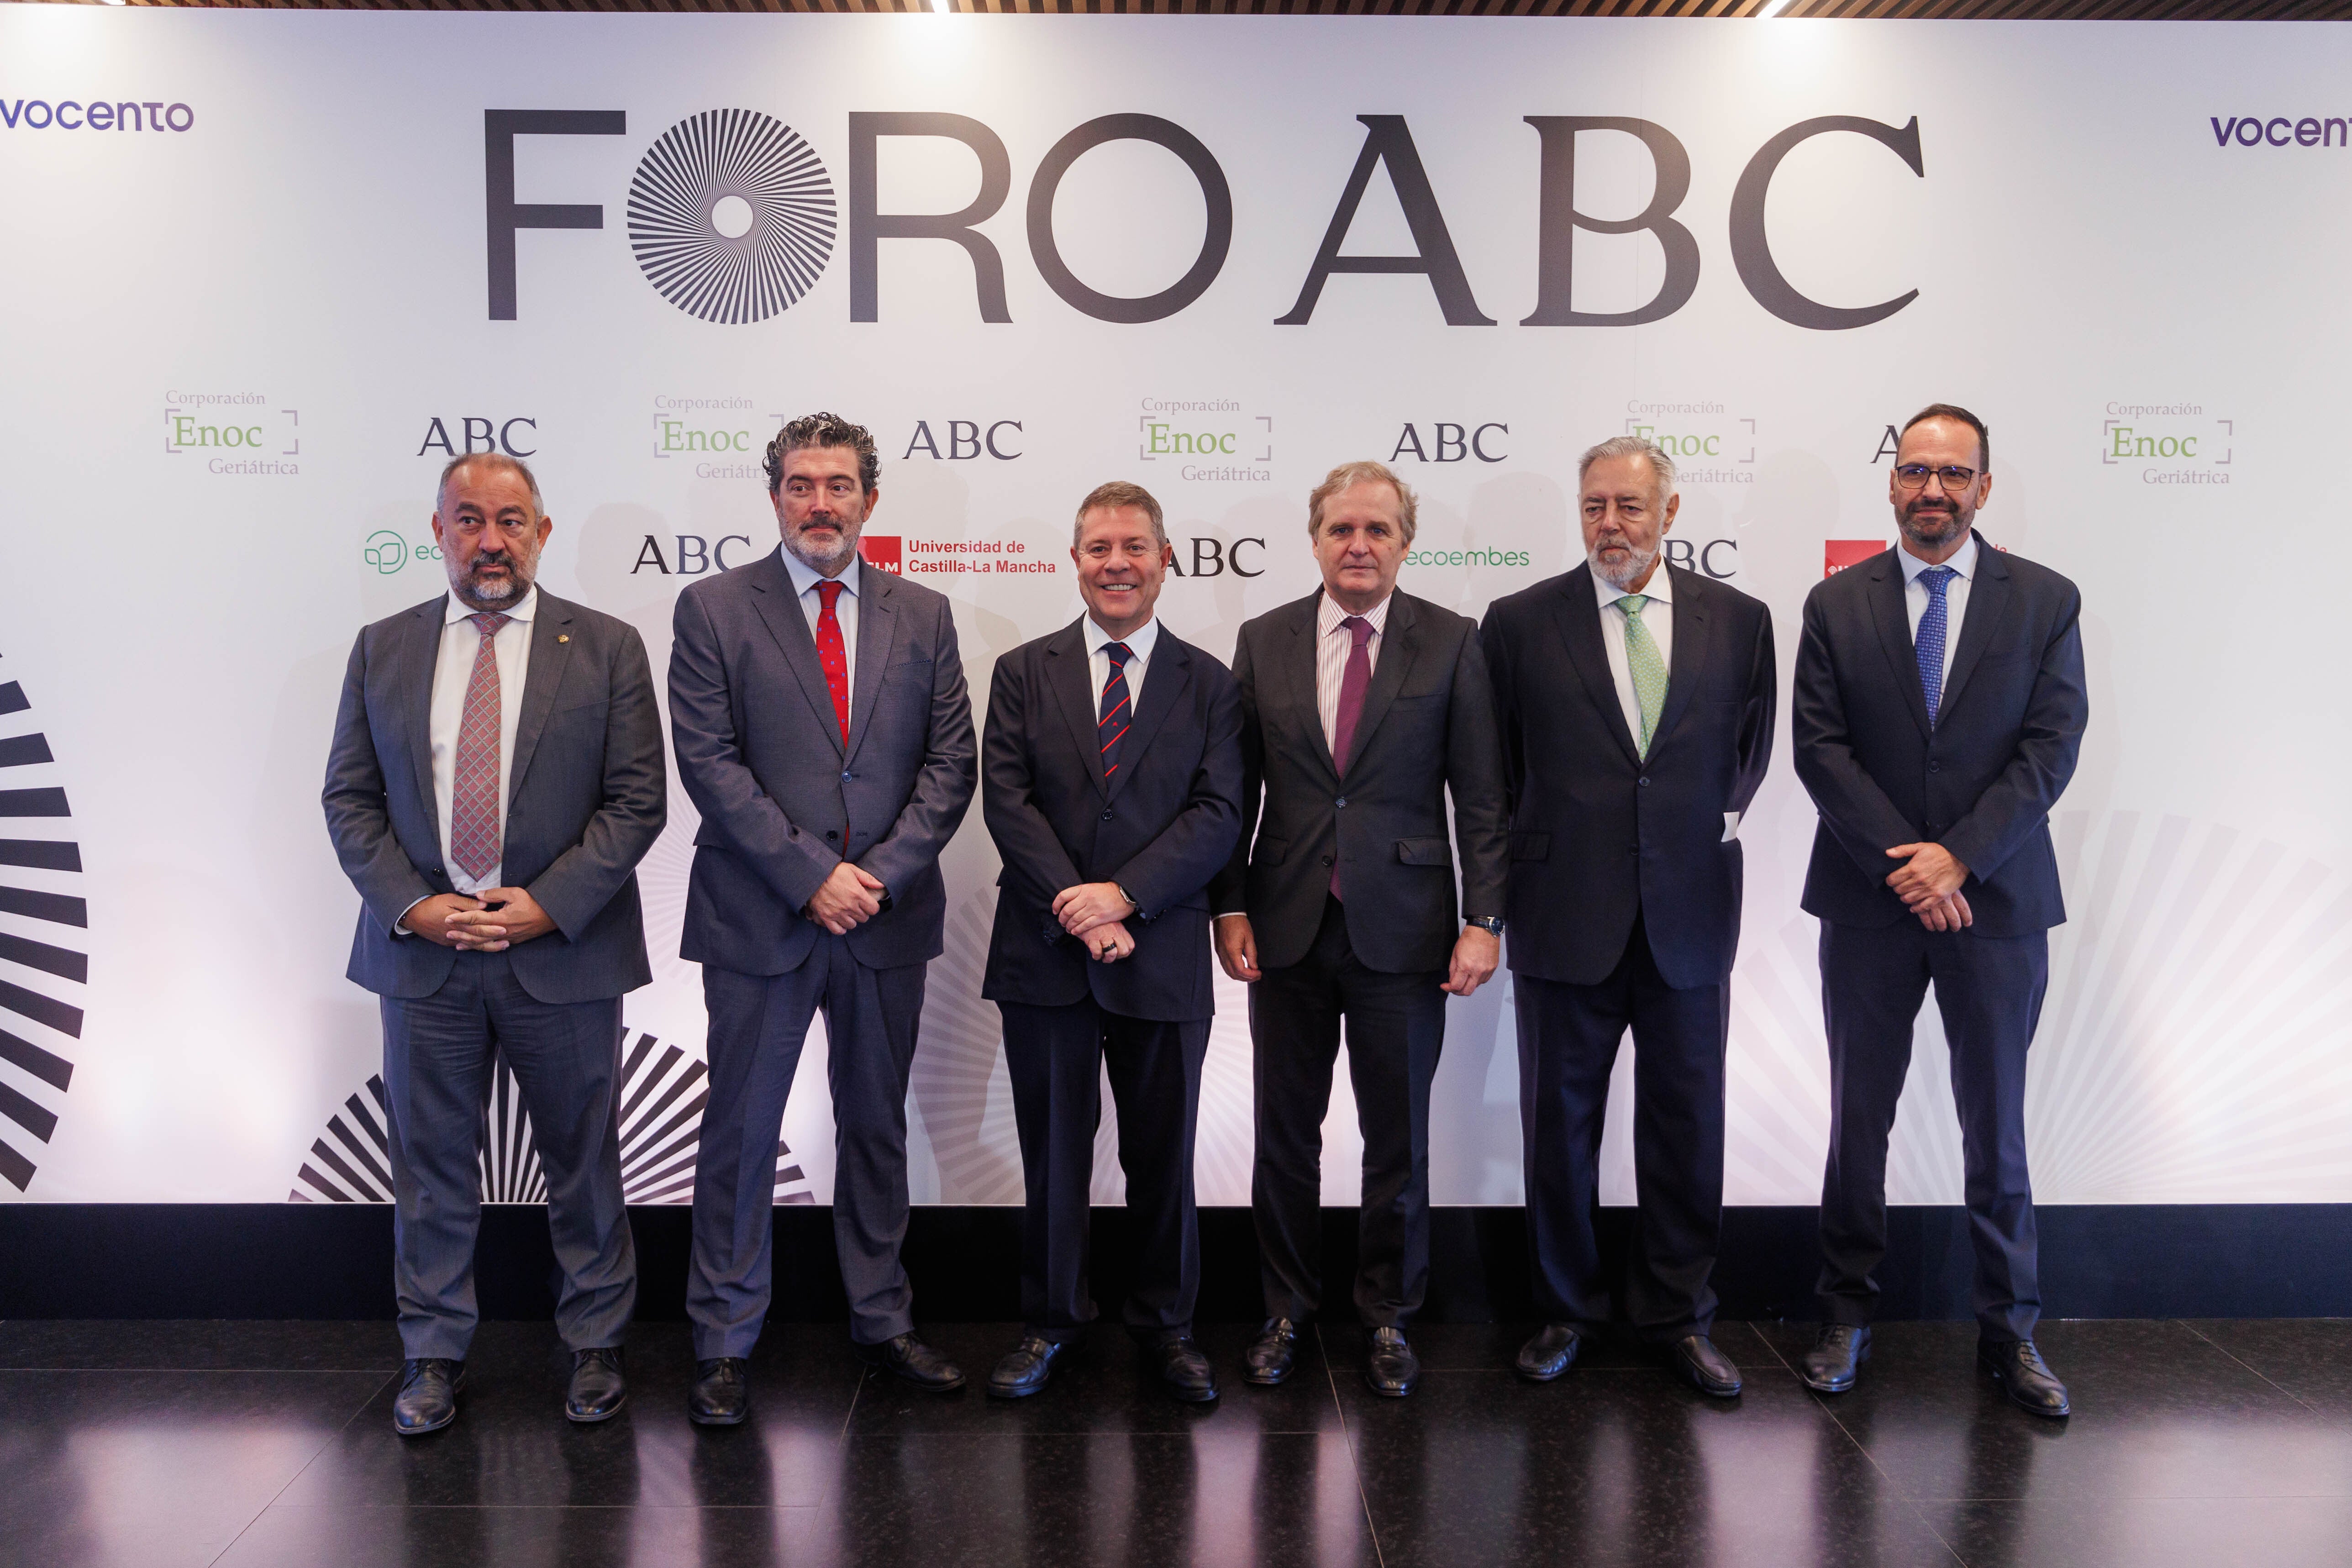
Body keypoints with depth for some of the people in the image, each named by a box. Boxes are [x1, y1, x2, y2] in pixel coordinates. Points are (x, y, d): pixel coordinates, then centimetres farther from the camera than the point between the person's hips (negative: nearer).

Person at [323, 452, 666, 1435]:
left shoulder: (608, 649, 0)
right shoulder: (382, 651, 7)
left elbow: (637, 800, -4)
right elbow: (350, 799, 6)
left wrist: (549, 904, -13)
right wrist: (412, 906, -8)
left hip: (563, 951, -2)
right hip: (423, 951, 2)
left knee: (583, 1160, 9)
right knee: (430, 1165, 11)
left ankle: (595, 1345, 26)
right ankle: (434, 1355, 27)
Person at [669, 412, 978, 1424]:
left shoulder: (923, 616, 8)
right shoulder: (714, 610, 0)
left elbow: (950, 763, 3)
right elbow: (709, 763, -8)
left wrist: (881, 874, -10)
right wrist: (812, 875, -14)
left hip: (889, 919, 3)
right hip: (759, 920, -3)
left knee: (877, 1127, 14)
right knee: (741, 1132, 5)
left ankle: (882, 1320, 28)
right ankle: (724, 1342, 19)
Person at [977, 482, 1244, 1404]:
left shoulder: (1208, 685, 5)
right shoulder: (1023, 674, 6)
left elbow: (1218, 814, -5)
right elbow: (1006, 801, -3)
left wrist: (1123, 895, -17)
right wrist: (1077, 910, -14)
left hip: (1163, 960, 0)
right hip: (1046, 957, 0)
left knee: (1163, 1157, 9)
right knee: (1052, 1154, 11)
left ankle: (1166, 1324, 27)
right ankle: (1051, 1321, 28)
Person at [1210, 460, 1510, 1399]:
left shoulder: (1451, 644, -1)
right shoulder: (1264, 642, 5)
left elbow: (1481, 795, -2)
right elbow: (1238, 788, 6)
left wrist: (1484, 919, -7)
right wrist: (1230, 906, 0)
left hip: (1402, 928, -1)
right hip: (1287, 929, 2)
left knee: (1398, 1140, 9)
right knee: (1284, 1136, 11)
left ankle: (1388, 1318, 27)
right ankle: (1288, 1311, 28)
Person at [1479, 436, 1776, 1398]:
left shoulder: (1740, 622, 4)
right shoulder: (1520, 623, -1)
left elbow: (1751, 753, 14)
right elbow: (1499, 771, 5)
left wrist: (1706, 829, 7)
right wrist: (1539, 859, 4)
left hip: (1689, 916, 1)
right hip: (1567, 919, -1)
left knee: (1686, 1126, 9)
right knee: (1558, 1124, 9)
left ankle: (1678, 1318, 25)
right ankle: (1566, 1311, 26)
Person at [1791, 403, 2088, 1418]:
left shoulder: (2046, 601, 3)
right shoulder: (1836, 604, 3)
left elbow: (2052, 746, -5)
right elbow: (1819, 747, -4)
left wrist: (1958, 857, -15)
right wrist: (1903, 865, -13)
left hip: (1997, 900, 0)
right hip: (1868, 904, 1)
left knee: (1996, 1124, 8)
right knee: (1859, 1116, 9)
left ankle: (2009, 1329, 22)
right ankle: (1848, 1315, 23)